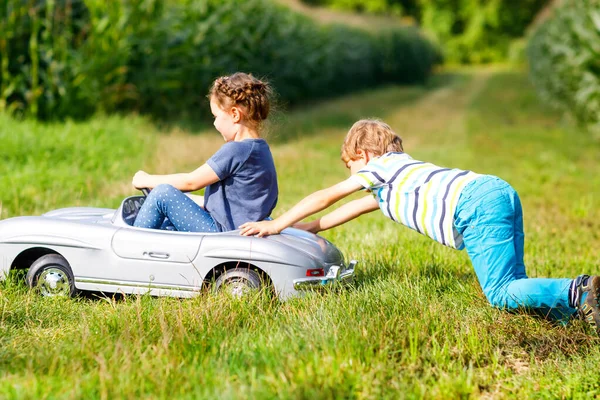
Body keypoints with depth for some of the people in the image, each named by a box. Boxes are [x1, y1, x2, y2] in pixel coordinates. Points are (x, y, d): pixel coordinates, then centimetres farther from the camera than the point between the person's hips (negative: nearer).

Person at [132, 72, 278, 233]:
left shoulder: (235, 151, -18)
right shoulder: (260, 148, 11)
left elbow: (191, 182, -11)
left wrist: (146, 180, 3)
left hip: (220, 232, -10)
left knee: (162, 193, -7)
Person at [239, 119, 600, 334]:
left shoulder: (379, 166, 13)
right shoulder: (400, 171, 37)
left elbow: (325, 197, 17)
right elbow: (355, 208, 44)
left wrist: (277, 225, 26)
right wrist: (304, 229, 48)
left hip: (476, 205, -9)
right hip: (501, 191, 9)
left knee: (500, 292, -14)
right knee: (511, 284, 12)